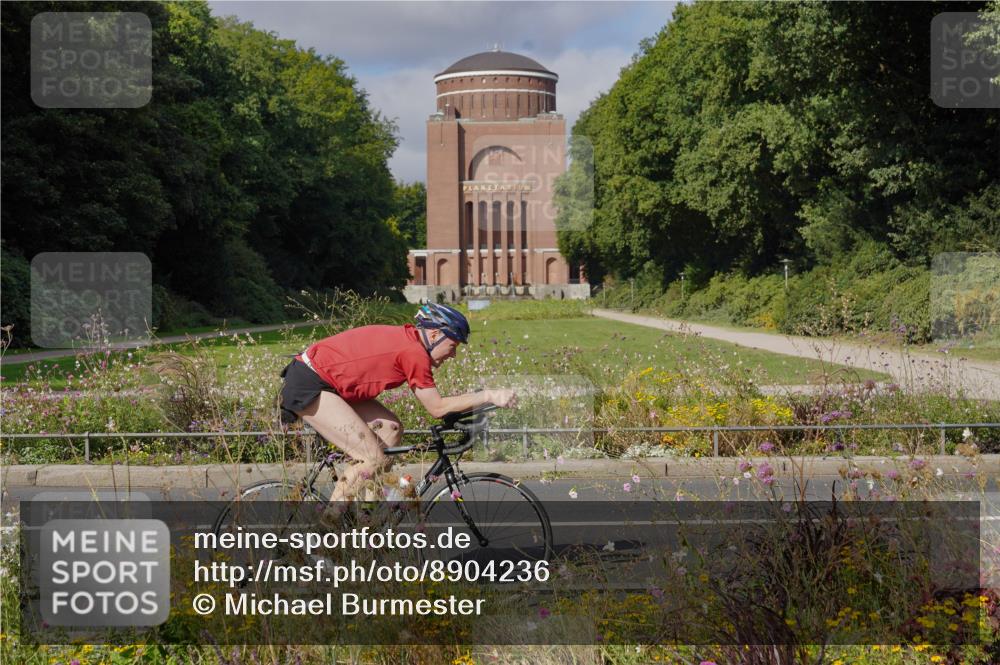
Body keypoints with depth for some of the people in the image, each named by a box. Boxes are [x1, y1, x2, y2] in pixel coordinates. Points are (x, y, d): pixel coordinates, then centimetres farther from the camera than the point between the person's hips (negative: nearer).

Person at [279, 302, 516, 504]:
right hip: (309, 386, -10)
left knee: (390, 428, 10)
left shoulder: (406, 339, 9)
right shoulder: (414, 353, -18)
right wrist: (489, 396, -11)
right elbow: (437, 408, -12)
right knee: (375, 458, -13)